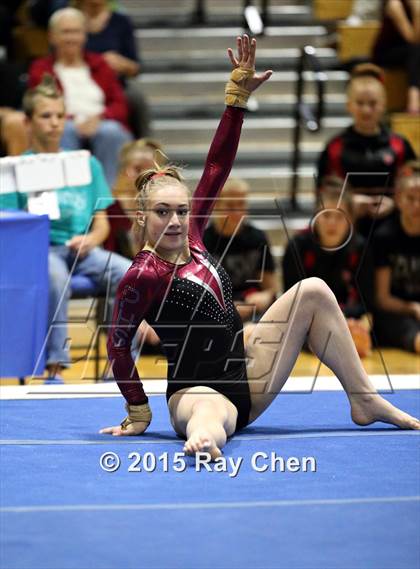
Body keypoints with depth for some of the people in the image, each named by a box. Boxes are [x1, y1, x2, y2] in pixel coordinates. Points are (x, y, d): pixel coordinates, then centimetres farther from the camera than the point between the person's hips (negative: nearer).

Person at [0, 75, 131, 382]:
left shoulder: (87, 164, 15)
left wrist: (90, 239, -9)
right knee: (55, 275, -39)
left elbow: (102, 223, 13)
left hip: (81, 250, 3)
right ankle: (55, 368, -32)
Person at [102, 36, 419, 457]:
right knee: (211, 423, -47)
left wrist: (238, 97, 1)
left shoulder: (191, 237, 4)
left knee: (313, 292, 7)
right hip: (197, 392, -9)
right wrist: (138, 413, -6)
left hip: (245, 379, 10)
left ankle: (365, 400, 7)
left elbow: (217, 167, 4)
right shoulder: (143, 276, -17)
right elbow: (118, 344, -10)